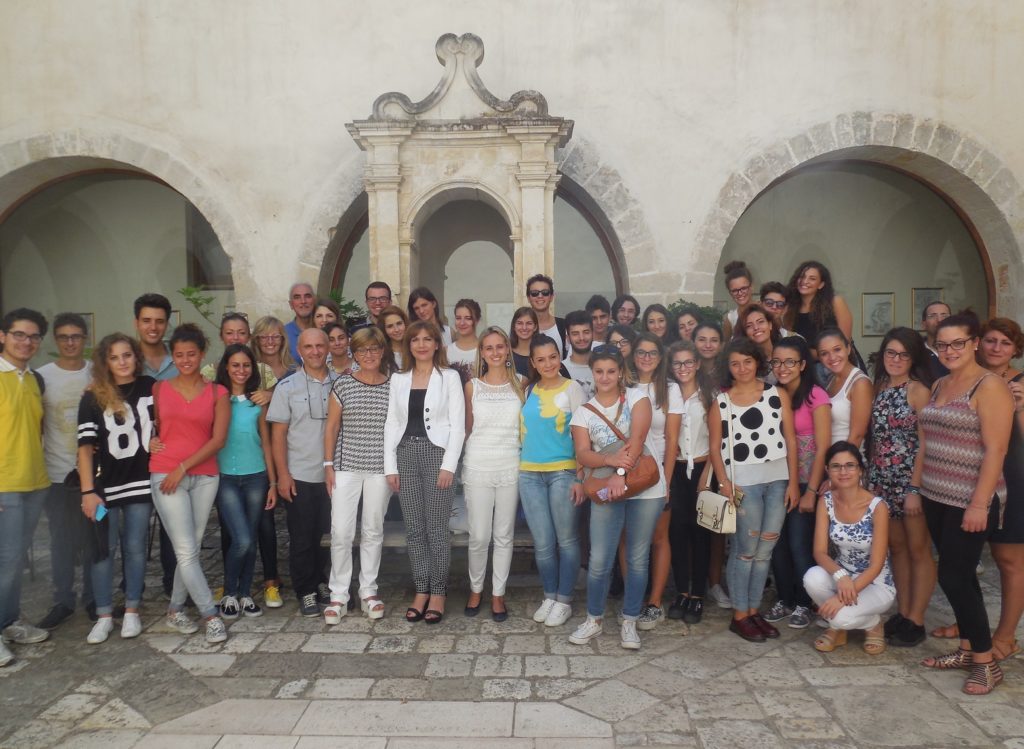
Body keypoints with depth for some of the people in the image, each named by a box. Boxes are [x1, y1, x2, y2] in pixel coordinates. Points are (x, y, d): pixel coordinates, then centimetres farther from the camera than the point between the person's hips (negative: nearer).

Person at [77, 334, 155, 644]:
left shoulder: (151, 388, 2)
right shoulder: (92, 398, -2)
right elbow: (85, 446, -6)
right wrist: (88, 491, -11)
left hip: (141, 483, 1)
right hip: (104, 486, -1)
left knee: (135, 548, 8)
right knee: (103, 549, 5)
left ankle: (131, 611, 20)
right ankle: (104, 616, 17)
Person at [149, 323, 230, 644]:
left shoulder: (217, 394, 4)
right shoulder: (159, 389, 7)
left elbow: (218, 440, -3)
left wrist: (182, 467, -9)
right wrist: (150, 442, -4)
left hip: (204, 477, 1)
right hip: (165, 476, -1)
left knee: (191, 548, 6)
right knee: (186, 551, -5)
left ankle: (175, 610, 23)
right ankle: (210, 615, 2)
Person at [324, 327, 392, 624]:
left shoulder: (393, 385, 2)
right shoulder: (343, 384, 1)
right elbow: (331, 427, 5)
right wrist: (328, 465, 1)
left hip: (381, 468, 1)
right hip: (346, 466, 0)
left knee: (373, 530, 9)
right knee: (340, 532, -2)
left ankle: (369, 591, 23)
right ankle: (338, 595, 12)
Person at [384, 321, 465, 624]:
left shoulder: (450, 377, 1)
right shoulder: (398, 379, 11)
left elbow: (457, 425, -4)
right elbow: (391, 424, 9)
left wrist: (449, 465, -12)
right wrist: (390, 465, 1)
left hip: (437, 453, -3)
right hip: (406, 455, 4)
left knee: (436, 528, 0)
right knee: (414, 528, 7)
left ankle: (438, 592, 12)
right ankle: (421, 590, 18)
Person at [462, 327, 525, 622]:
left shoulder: (520, 384, 5)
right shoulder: (472, 386, 4)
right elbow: (468, 429, 11)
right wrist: (472, 457, 8)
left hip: (510, 467, 1)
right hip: (478, 468, 0)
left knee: (504, 535, 7)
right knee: (479, 536, 2)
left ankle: (498, 593, 22)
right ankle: (475, 589, 24)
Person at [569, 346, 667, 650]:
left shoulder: (637, 396, 0)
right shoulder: (584, 412, 6)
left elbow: (637, 438, -14)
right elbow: (582, 455, -5)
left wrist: (621, 473, -26)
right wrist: (611, 459, -25)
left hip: (646, 488, -1)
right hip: (607, 490, 1)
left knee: (637, 558, 7)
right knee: (599, 560, -2)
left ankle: (630, 622, 22)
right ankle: (594, 619, 20)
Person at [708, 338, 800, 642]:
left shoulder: (778, 395, 5)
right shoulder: (720, 402, 2)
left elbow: (791, 440, 4)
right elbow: (715, 447, 1)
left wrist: (793, 482, 0)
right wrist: (724, 483, -10)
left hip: (778, 480, 2)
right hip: (743, 482, -2)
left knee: (765, 551, 8)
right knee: (746, 550, 0)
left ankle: (753, 610, 21)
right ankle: (739, 616, 12)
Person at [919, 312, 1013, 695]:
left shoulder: (990, 385, -12)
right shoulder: (939, 385, 11)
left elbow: (995, 450, -17)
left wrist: (979, 504, -20)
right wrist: (917, 484, 12)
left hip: (969, 501, -7)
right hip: (936, 497, 7)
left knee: (953, 576, -4)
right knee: (959, 576, 15)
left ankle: (986, 662, 12)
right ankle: (967, 649, 27)